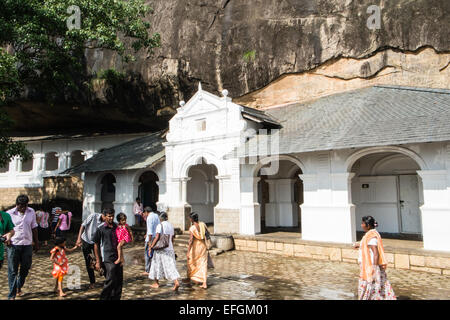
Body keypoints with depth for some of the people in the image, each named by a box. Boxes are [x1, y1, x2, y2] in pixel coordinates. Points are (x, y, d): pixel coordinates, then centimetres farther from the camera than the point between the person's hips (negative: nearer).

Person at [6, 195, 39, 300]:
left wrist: (36, 243, 13)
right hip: (14, 244, -3)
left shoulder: (31, 212, 5)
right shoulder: (9, 213, -4)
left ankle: (19, 288, 33)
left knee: (25, 268, 12)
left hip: (27, 244, 3)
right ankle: (12, 295, 10)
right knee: (13, 270, 1)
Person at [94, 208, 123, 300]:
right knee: (110, 280, -8)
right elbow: (96, 245, -2)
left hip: (118, 258, 5)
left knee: (119, 281, 9)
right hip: (108, 259, -5)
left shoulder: (116, 227, 10)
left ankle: (116, 298, 24)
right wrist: (98, 261, -6)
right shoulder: (101, 229, -4)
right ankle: (104, 298, 10)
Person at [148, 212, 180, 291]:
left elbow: (157, 238, -17)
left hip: (161, 249, -5)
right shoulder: (171, 225, 9)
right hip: (170, 249, 5)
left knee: (157, 265, 12)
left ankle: (156, 283, 23)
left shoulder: (160, 225, -10)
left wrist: (151, 246, -10)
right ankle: (176, 282, -14)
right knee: (170, 266, 2)